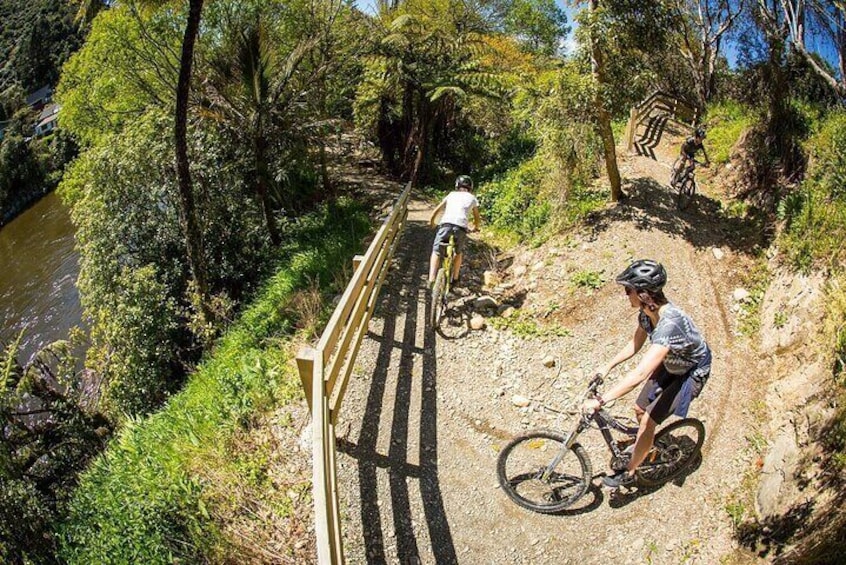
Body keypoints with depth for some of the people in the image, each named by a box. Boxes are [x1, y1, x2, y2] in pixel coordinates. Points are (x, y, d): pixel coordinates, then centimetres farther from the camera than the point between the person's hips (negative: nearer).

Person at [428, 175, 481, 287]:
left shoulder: (451, 194, 25)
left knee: (436, 251, 11)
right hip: (461, 227, 0)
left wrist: (431, 221, 39)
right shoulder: (472, 198, 23)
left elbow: (437, 210, 23)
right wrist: (476, 227, 47)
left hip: (446, 224, 0)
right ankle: (454, 279, 27)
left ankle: (431, 280, -3)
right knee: (458, 253, 26)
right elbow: (477, 219, 26)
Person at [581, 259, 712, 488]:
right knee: (640, 409, 13)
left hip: (691, 373, -7)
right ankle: (645, 445, 44)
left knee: (648, 420, -7)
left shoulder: (669, 323, -43)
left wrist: (601, 400, -48)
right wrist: (607, 366, -6)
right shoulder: (647, 311, -17)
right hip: (670, 365, 7)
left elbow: (640, 373, -49)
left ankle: (629, 473, 12)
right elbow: (635, 344, 2)